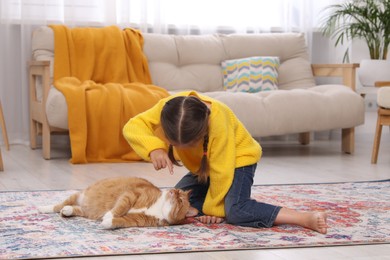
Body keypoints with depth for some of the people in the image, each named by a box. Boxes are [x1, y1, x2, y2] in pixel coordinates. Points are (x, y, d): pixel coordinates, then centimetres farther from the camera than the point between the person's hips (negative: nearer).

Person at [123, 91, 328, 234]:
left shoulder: (217, 121, -38)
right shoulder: (167, 108, -27)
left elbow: (221, 171, -29)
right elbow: (133, 126, -28)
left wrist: (215, 208, -19)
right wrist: (154, 148, -46)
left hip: (237, 159, -7)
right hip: (201, 166, 7)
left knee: (236, 211, -30)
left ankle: (306, 218, -32)